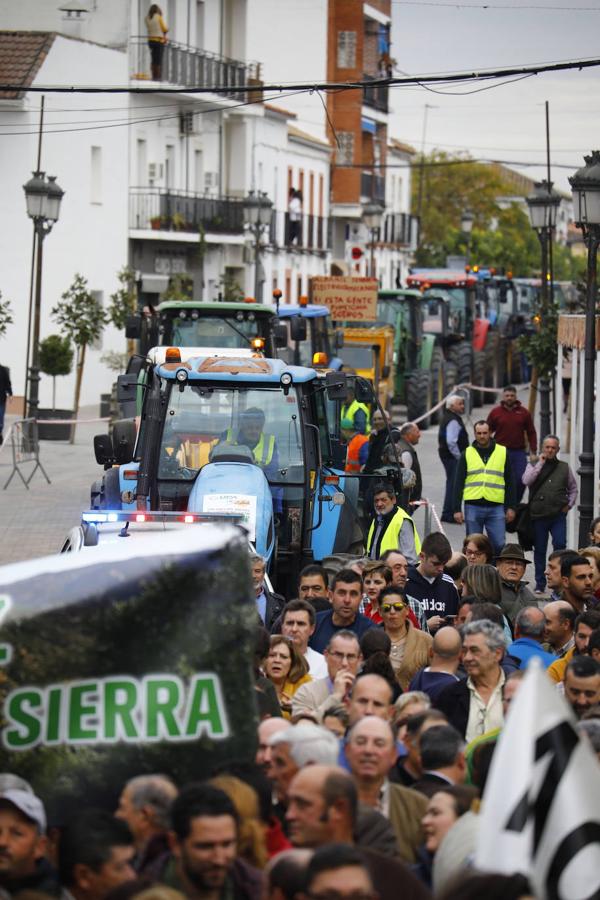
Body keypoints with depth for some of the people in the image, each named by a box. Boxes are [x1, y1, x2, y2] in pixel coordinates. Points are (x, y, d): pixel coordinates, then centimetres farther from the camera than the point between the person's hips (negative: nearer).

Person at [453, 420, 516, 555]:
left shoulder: (503, 452, 7)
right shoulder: (466, 454, 7)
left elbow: (510, 482, 10)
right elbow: (458, 484, 7)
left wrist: (511, 507, 4)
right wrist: (457, 509, 0)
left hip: (496, 507, 0)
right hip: (473, 507, 1)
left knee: (499, 545, -5)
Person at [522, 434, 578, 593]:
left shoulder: (564, 467, 11)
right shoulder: (534, 465, 7)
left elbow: (573, 488, 20)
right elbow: (526, 480, -13)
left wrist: (569, 504, 4)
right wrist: (540, 463, -10)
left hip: (558, 515, 0)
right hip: (538, 515, 0)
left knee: (560, 545, -16)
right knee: (539, 550, 6)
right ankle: (540, 584, 14)